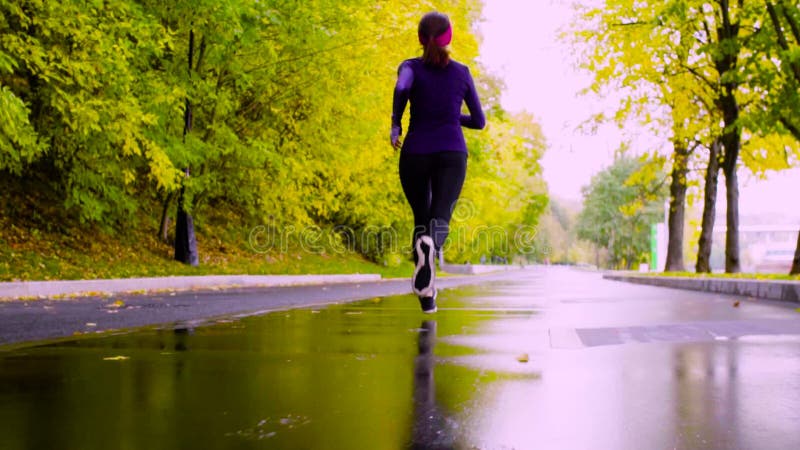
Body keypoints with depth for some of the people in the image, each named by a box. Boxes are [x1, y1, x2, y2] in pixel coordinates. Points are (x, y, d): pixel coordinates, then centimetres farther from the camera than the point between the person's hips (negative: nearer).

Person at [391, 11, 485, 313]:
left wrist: (395, 125, -8)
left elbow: (402, 88, -22)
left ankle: (427, 296, 11)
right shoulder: (462, 73, 10)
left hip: (415, 154, 0)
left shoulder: (410, 67, 3)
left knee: (421, 221, 17)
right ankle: (430, 245, -52)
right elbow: (479, 121, 15)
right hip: (452, 155, 0)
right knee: (440, 222, -14)